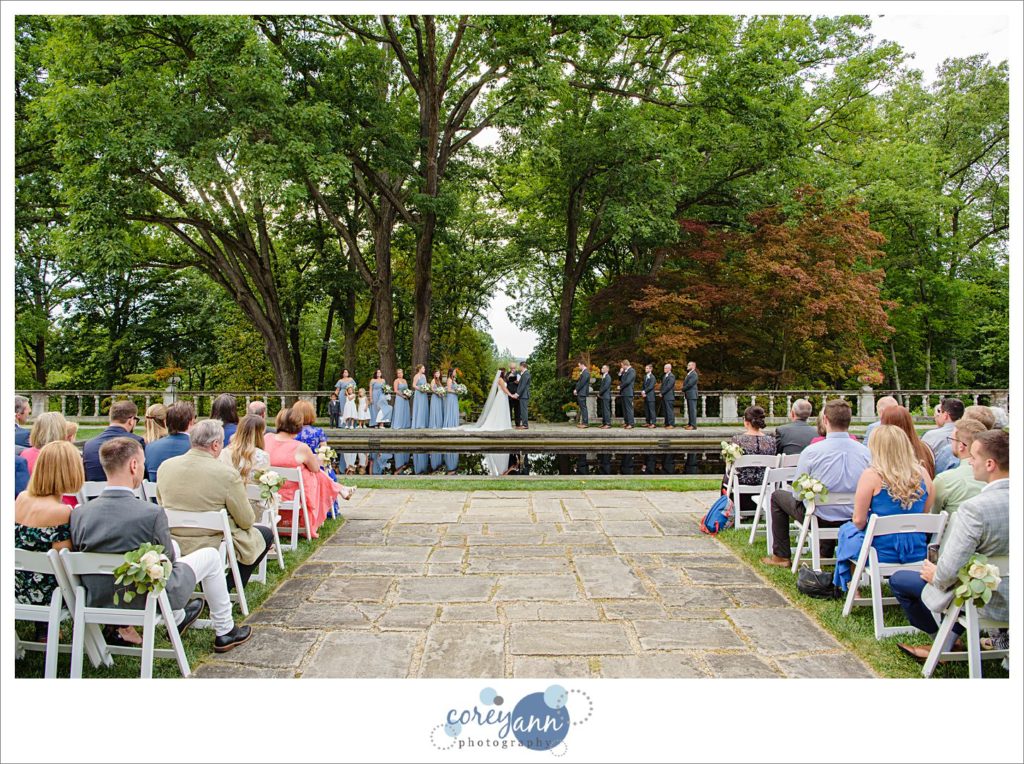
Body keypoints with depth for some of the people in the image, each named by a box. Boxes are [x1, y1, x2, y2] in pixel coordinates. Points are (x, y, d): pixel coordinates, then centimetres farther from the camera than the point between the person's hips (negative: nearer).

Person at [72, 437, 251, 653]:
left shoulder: (79, 514, -13)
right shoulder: (152, 514, -27)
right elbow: (167, 562, -13)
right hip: (148, 601, -6)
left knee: (173, 546, 29)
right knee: (210, 555, 16)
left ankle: (178, 619, 47)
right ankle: (224, 632, 28)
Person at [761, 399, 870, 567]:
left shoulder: (811, 451, -21)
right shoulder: (865, 451, -12)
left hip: (820, 518, -4)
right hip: (854, 519, 4)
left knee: (777, 496, 21)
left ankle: (781, 556, 26)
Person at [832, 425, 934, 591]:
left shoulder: (871, 475, -17)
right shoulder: (922, 473, -4)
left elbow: (859, 521, -13)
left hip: (882, 553, -5)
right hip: (917, 553, 5)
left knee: (847, 529, 27)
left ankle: (851, 587, 35)